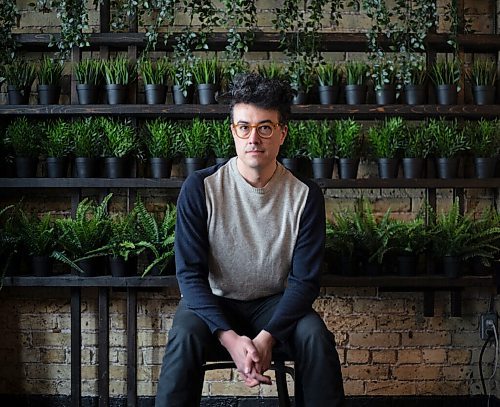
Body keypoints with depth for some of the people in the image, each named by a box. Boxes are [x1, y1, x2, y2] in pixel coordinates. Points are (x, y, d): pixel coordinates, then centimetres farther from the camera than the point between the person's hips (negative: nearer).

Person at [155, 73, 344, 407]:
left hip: (275, 304, 1)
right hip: (212, 302, -1)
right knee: (185, 337, -33)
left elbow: (304, 279, -10)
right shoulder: (200, 188, -13)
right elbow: (190, 273, -14)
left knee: (316, 338, -28)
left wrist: (267, 337, -27)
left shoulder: (306, 195, -9)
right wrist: (230, 338, -29)